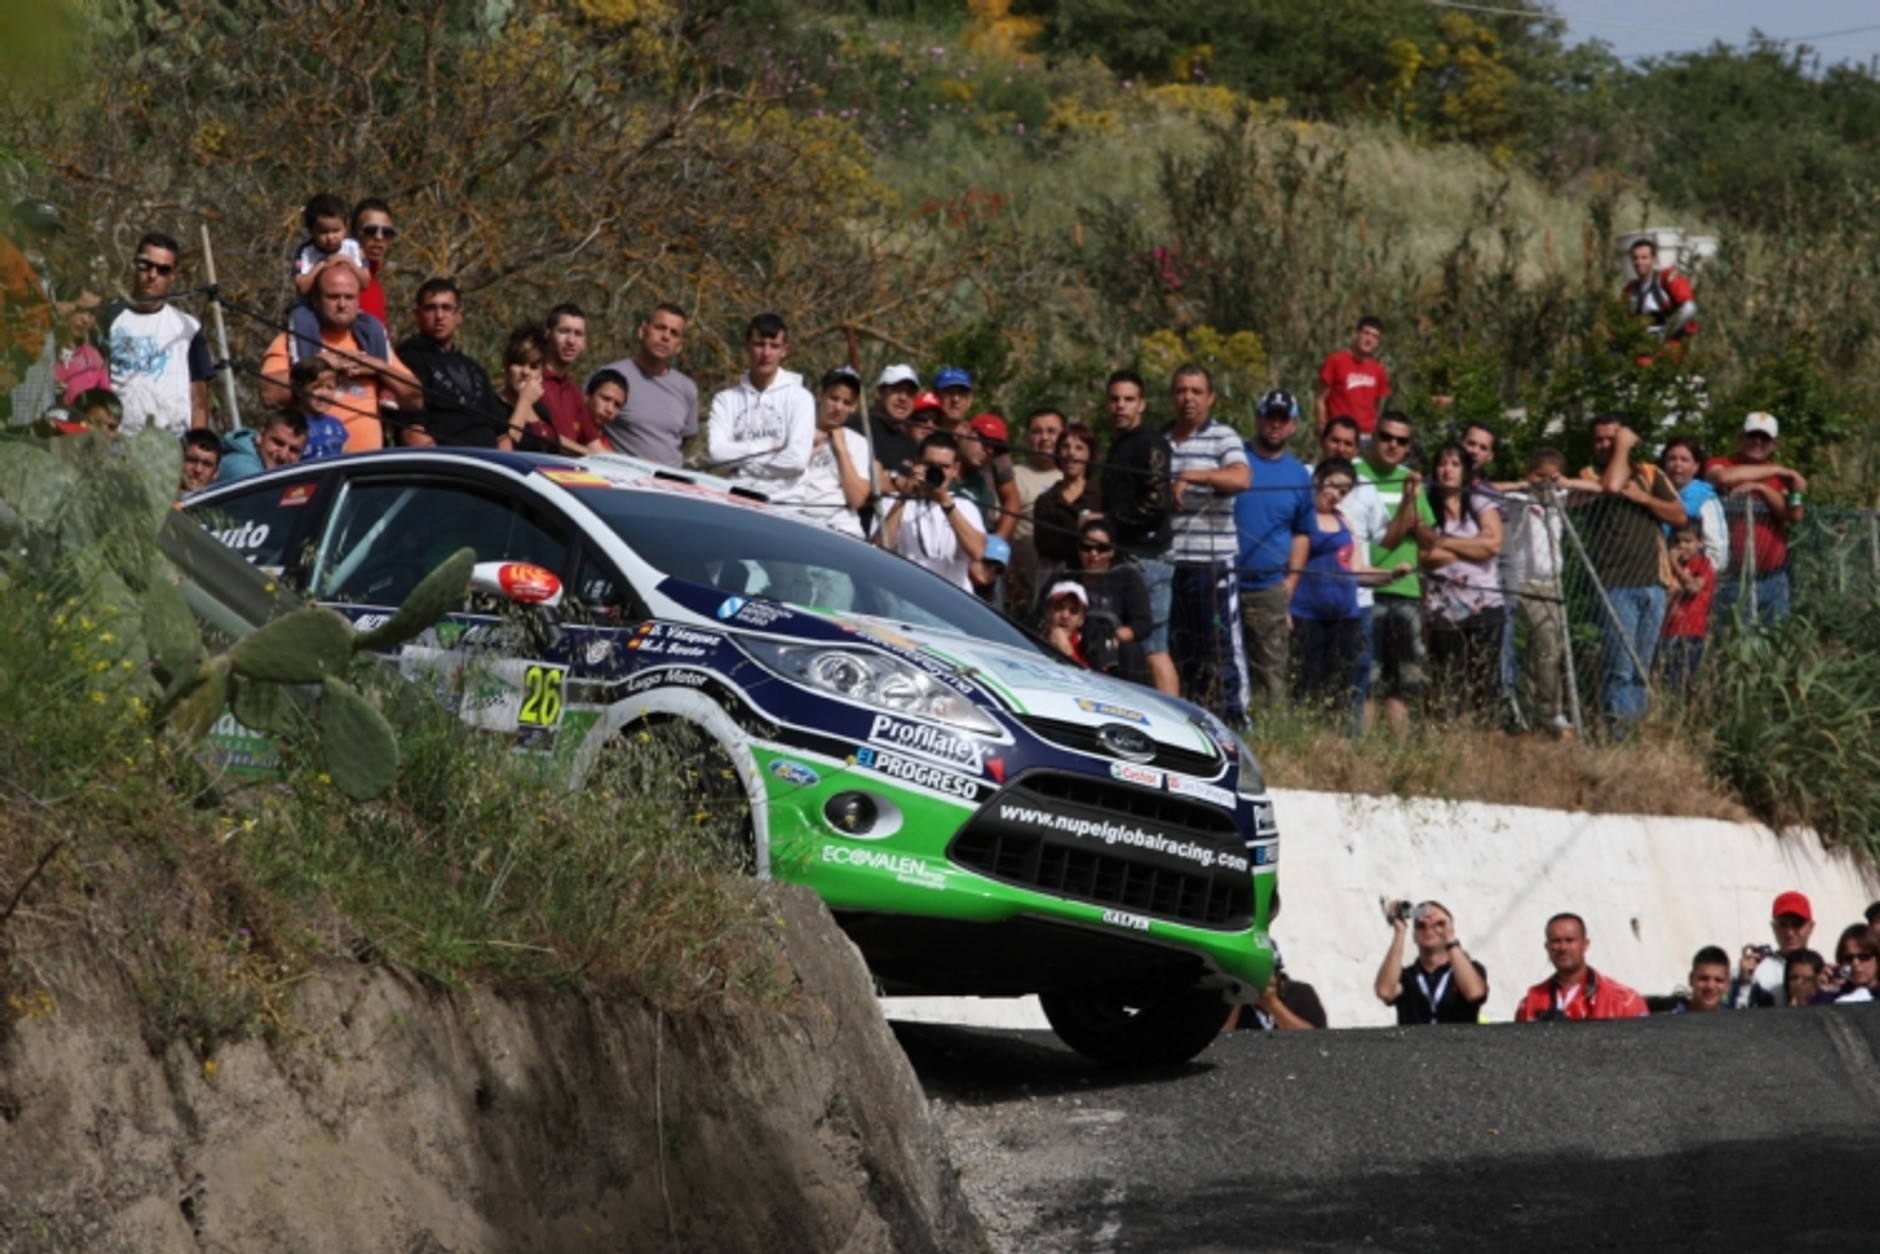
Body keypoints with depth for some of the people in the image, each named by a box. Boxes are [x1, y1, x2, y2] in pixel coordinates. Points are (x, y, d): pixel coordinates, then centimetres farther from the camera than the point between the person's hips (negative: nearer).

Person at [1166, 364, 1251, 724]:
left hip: (1212, 562, -5)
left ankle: (1234, 717, -2)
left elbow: (1241, 478, -19)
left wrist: (1190, 476, -25)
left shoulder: (1223, 438, 0)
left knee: (1221, 647, -6)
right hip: (1167, 561, 5)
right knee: (1180, 650, 8)